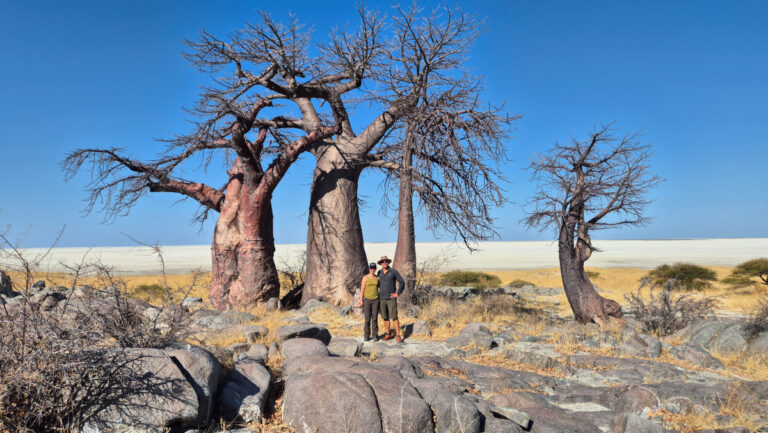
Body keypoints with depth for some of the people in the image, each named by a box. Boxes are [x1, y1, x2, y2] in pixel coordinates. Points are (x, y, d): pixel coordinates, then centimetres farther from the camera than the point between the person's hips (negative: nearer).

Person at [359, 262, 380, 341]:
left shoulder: (377, 278, 4)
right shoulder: (365, 277, -4)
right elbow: (362, 289, -3)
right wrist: (361, 300, -8)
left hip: (375, 300, 2)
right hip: (367, 300, -2)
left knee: (375, 318, 0)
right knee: (367, 318, 0)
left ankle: (375, 335, 9)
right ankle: (366, 335, 11)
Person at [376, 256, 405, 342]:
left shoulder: (394, 271, -8)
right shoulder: (379, 273, 6)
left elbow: (402, 282, -7)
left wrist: (398, 293, -10)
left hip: (391, 298, -4)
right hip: (382, 299, 4)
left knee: (394, 317, -8)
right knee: (385, 317, 8)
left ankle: (398, 336, -4)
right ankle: (388, 334, 21)